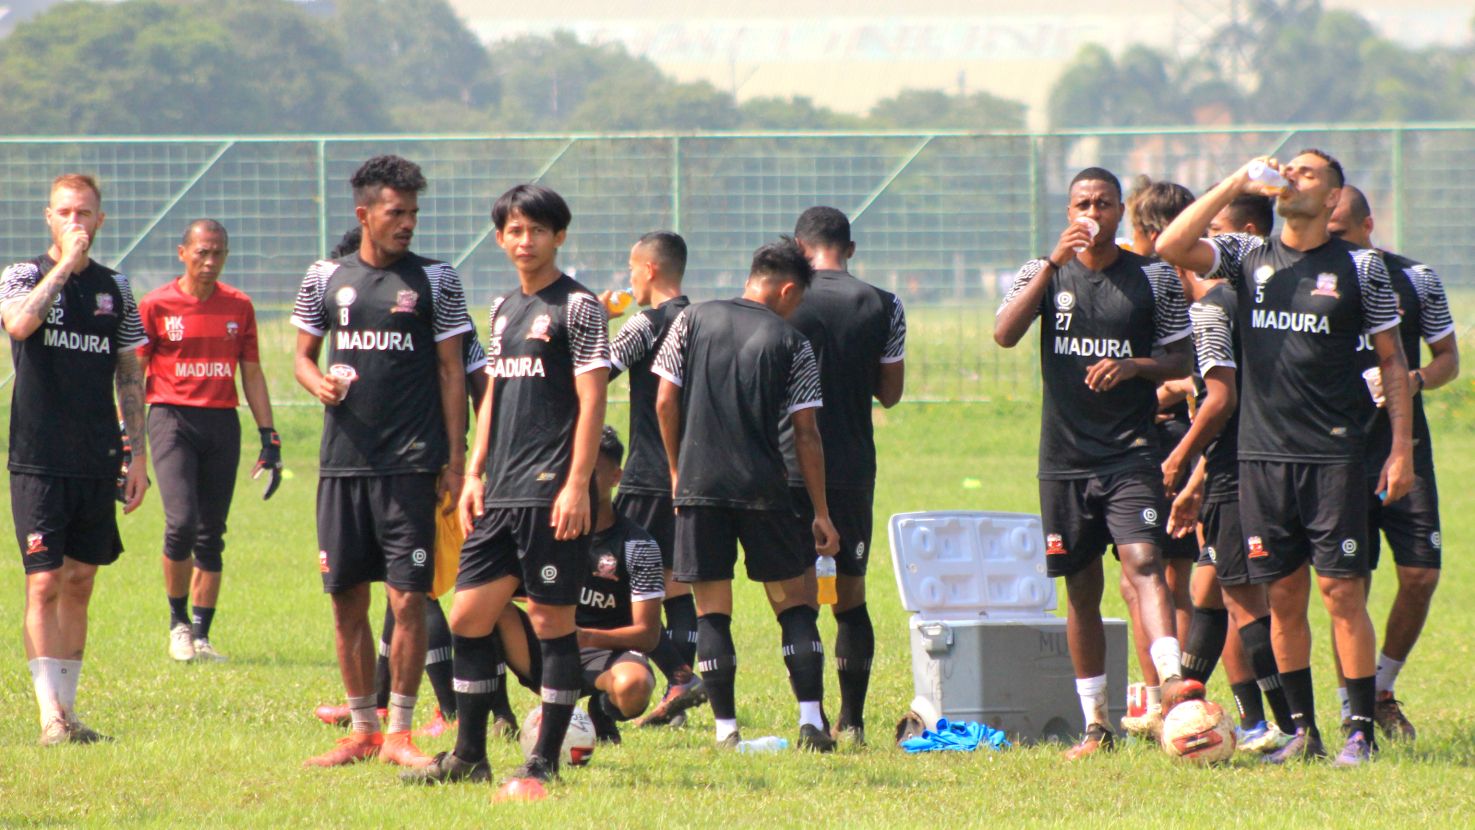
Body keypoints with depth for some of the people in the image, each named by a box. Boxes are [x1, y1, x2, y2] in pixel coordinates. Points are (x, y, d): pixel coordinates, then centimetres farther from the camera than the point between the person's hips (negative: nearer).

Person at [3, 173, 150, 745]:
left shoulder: (115, 289, 11)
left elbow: (130, 377, 15)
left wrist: (138, 456, 10)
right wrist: (66, 264, -19)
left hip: (98, 462, 4)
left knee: (79, 583, 8)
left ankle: (68, 709, 14)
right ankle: (50, 715, -9)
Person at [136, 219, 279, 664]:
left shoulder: (239, 306, 10)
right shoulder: (156, 305, 0)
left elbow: (251, 374, 16)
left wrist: (269, 440, 11)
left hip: (222, 423, 3)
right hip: (173, 417, -3)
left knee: (211, 534, 3)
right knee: (181, 522, -17)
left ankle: (201, 635, 10)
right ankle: (178, 621, 3)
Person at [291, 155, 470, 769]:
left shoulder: (435, 280, 3)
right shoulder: (326, 278, 9)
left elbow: (451, 371, 4)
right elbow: (303, 355, 17)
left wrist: (455, 458, -2)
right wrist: (319, 383, -7)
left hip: (411, 464, -3)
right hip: (343, 462, 3)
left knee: (408, 598, -7)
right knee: (347, 599, 6)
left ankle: (400, 732, 0)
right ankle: (362, 729, 16)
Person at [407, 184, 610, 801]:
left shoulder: (577, 308, -5)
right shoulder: (504, 310, 17)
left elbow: (591, 401, -10)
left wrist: (577, 485, -16)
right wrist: (474, 475, 13)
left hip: (552, 493, -8)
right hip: (500, 492, 8)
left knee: (552, 622, -3)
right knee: (469, 617, 6)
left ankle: (544, 763, 2)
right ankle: (468, 756, 15)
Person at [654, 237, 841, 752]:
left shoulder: (692, 321, 5)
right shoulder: (791, 343, 0)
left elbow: (665, 402, 4)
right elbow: (805, 434, -1)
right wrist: (822, 513, 4)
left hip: (699, 483, 2)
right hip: (764, 488, -2)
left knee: (711, 610, 6)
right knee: (795, 602, 8)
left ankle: (726, 729, 2)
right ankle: (811, 719, -3)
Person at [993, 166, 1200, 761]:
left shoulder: (1155, 278, 5)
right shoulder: (1044, 272, 7)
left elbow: (1180, 362, 6)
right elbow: (1005, 333, -11)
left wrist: (1132, 366, -14)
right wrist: (1054, 261, -17)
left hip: (1131, 452, -2)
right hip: (1064, 457, 2)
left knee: (1143, 562, -22)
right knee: (1082, 590, 8)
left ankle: (1173, 682, -37)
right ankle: (1096, 725, 15)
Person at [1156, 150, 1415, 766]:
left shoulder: (1360, 268, 3)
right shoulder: (1248, 257, 9)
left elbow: (1392, 360, 6)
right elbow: (1171, 247, -6)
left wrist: (1401, 448, -1)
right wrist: (1237, 183, -5)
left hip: (1334, 454, -3)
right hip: (1262, 453, 3)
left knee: (1341, 591, -5)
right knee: (1283, 594, 5)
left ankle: (1362, 732, 0)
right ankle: (1303, 730, 12)